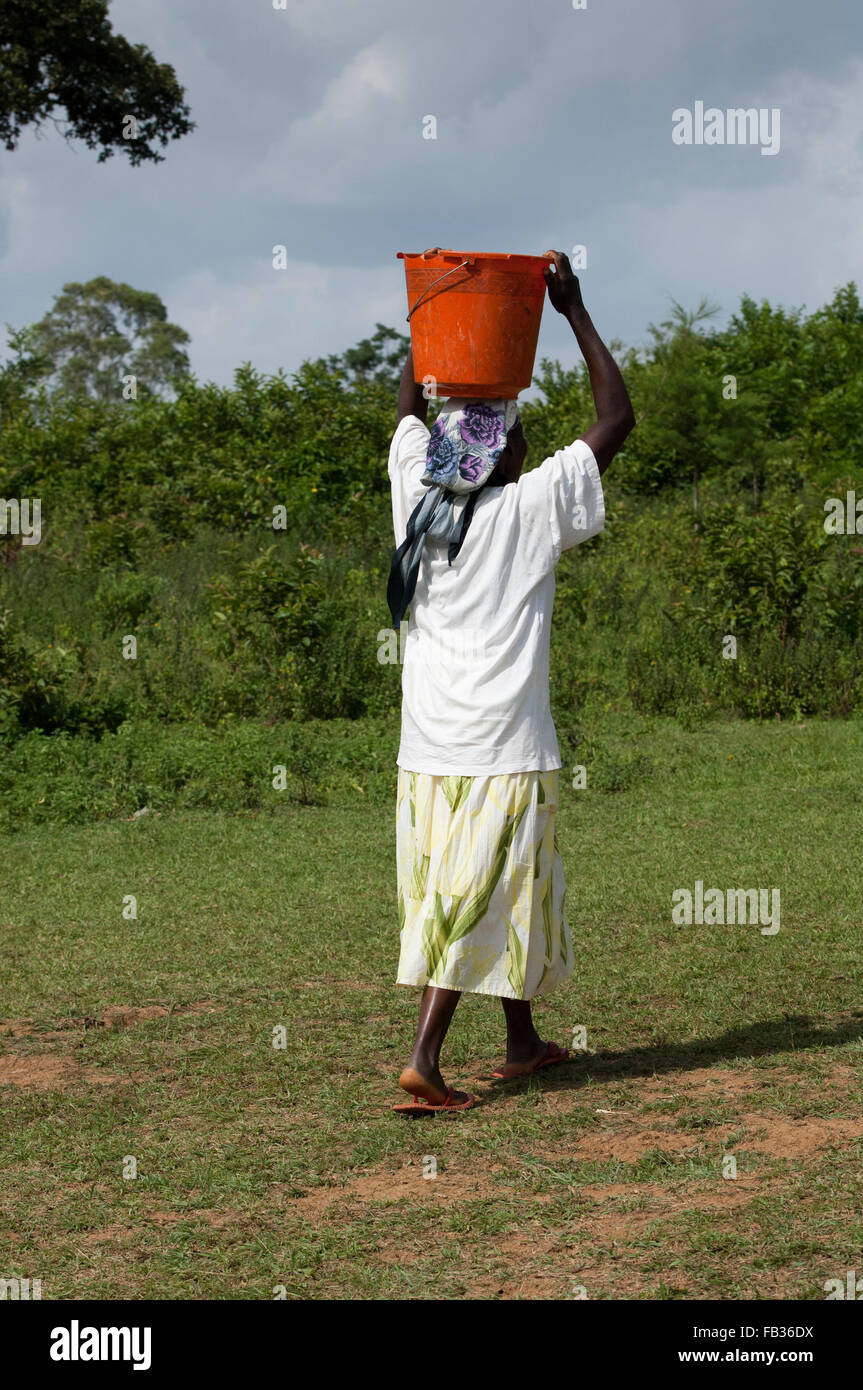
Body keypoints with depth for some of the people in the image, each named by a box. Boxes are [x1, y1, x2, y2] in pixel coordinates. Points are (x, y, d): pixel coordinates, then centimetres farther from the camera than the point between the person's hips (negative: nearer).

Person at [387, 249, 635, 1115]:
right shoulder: (528, 509, -10)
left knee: (448, 896, 14)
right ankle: (423, 1058, -12)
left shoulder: (418, 500, 3)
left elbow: (410, 406, 23)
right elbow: (616, 420, -5)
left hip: (427, 750, 6)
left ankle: (522, 1042, 27)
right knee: (479, 902, -3)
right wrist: (574, 311, -1)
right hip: (503, 750, -6)